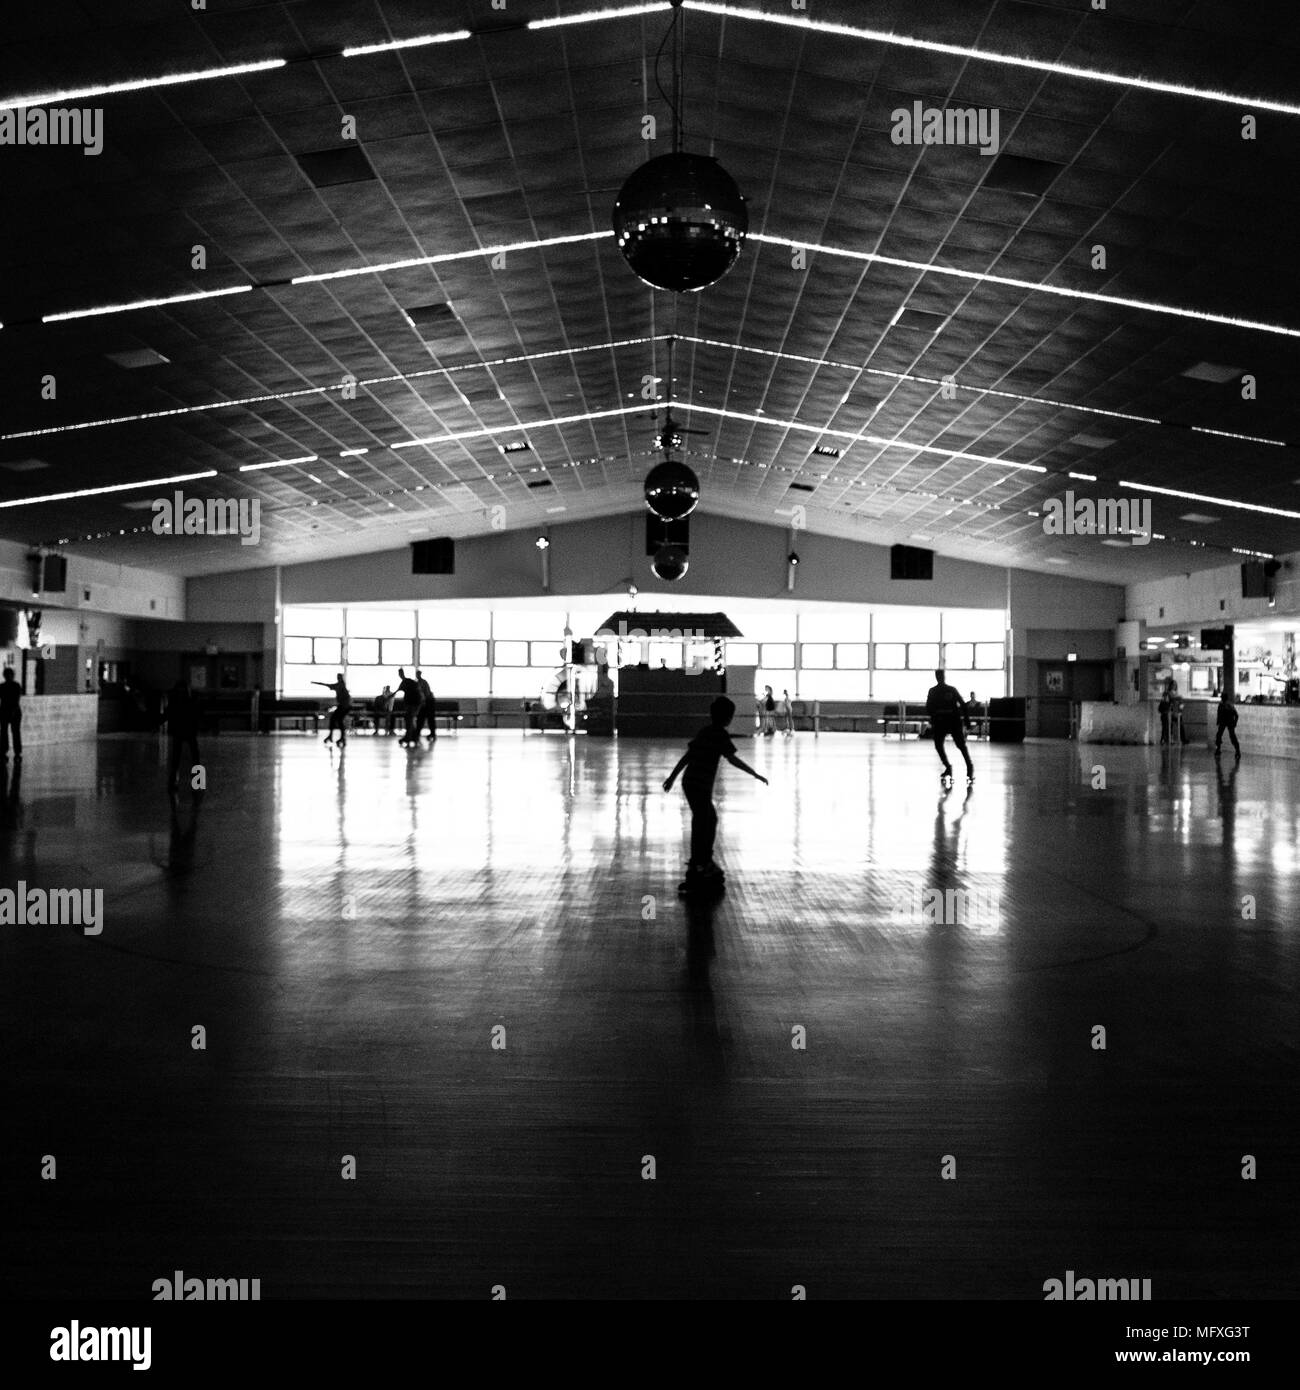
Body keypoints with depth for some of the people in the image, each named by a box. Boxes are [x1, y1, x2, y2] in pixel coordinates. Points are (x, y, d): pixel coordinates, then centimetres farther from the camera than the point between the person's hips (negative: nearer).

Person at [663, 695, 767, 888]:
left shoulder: (705, 731, 13)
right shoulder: (720, 734, -10)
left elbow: (687, 756, 16)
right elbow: (732, 759, -16)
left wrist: (673, 777, 21)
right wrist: (756, 774, -9)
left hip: (689, 782, 9)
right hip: (701, 786, -8)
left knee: (711, 819, 21)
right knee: (700, 825, 0)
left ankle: (706, 861, 29)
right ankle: (696, 867, 6)